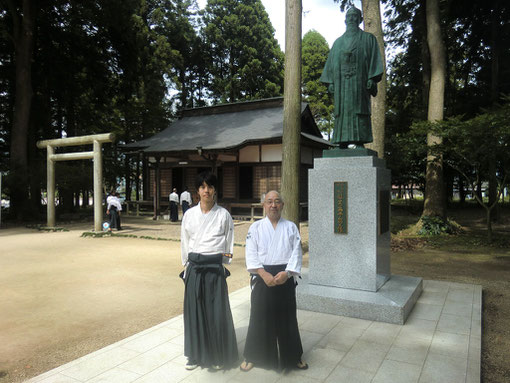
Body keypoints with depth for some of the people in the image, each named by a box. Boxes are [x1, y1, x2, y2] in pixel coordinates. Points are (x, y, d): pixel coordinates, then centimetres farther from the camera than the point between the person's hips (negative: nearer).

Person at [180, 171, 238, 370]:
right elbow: (184, 243, 10)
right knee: (194, 310, 8)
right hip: (194, 268, 2)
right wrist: (186, 266, 10)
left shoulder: (223, 215, -2)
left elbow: (229, 244, 5)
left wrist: (225, 257, 0)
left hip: (215, 267, -2)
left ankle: (218, 355, 23)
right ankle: (196, 354, 26)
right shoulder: (189, 214, 4)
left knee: (216, 311, 4)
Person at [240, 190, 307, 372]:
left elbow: (296, 253, 0)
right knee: (259, 317, 6)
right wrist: (264, 274, -15)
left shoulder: (291, 227, 7)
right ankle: (252, 356, 25)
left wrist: (287, 273, -14)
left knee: (287, 317, 10)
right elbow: (251, 254, -3)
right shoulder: (256, 227, 3)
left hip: (285, 278, 1)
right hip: (262, 277, -1)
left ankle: (293, 357, 30)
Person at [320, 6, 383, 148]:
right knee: (342, 110, -4)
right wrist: (330, 82, 4)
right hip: (341, 81, 3)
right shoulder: (338, 42, 24)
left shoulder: (368, 38, 14)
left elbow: (374, 59, 3)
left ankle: (359, 141, -16)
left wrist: (372, 79, -11)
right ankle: (343, 143, -7)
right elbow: (331, 62, 18)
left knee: (358, 108, -12)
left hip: (359, 79, -3)